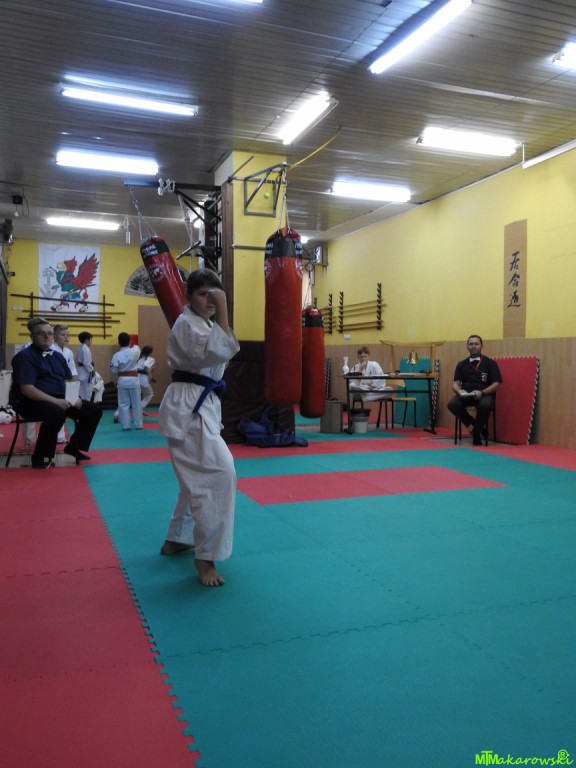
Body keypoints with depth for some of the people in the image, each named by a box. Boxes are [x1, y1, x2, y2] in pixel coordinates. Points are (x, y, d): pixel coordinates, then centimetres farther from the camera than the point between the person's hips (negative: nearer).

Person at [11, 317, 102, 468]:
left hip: (60, 401, 8)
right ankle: (41, 458, -20)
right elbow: (26, 389, -21)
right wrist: (55, 401, -27)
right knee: (57, 412, -40)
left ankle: (74, 447, 17)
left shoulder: (57, 355, 13)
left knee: (94, 410, 1)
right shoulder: (25, 356, -12)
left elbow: (69, 380, 21)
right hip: (33, 403, -8)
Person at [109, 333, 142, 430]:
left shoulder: (116, 355, -10)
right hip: (133, 380, 1)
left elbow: (113, 370, -5)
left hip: (122, 381, -1)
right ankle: (138, 424, 14)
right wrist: (135, 346, 40)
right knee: (136, 403, 9)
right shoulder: (135, 351, -7)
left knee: (123, 404, 7)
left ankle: (125, 425, 7)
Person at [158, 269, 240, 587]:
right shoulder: (187, 324, -12)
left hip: (201, 405, 11)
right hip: (189, 407, -11)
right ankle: (206, 556, -9)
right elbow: (221, 351, -28)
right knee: (219, 474, -18)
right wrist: (222, 310, -25)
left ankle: (176, 540, 34)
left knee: (199, 476, 19)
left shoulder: (205, 323, 18)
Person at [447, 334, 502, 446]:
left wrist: (482, 392, -18)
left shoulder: (490, 363, 6)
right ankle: (473, 425, -8)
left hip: (484, 394, -3)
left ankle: (477, 428, -9)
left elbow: (496, 384, 0)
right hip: (465, 395, 3)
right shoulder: (461, 364, 15)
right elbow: (455, 383, 10)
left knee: (485, 405, -38)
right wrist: (459, 391, -15)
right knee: (452, 404, -29)